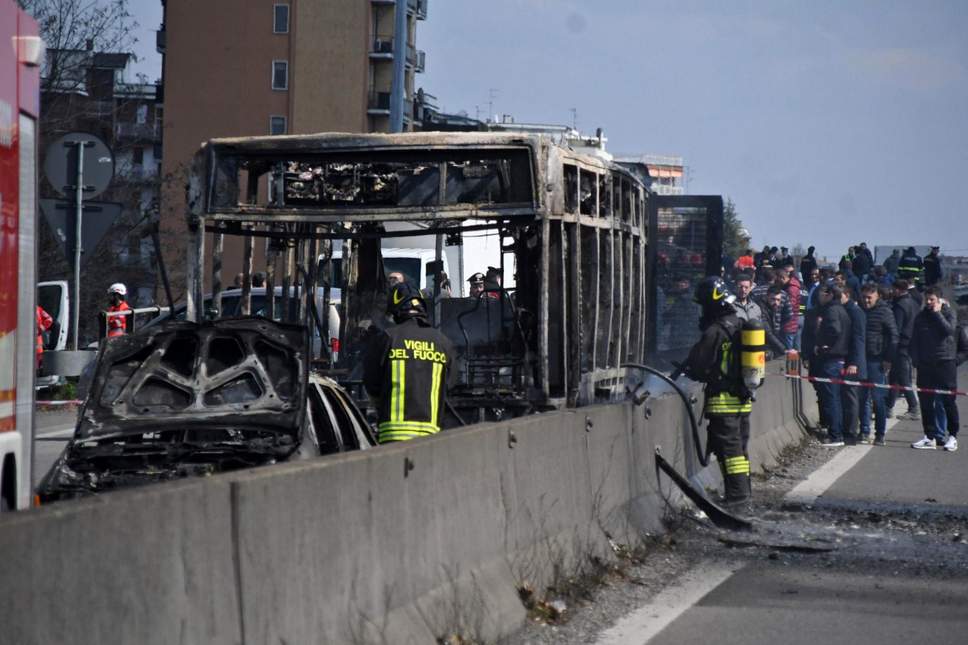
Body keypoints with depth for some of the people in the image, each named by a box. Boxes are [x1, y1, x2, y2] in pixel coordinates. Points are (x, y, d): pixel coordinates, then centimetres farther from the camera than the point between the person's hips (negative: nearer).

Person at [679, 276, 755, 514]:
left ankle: (737, 499, -7)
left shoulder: (714, 332, -16)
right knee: (740, 448, 15)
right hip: (744, 398, 8)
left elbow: (698, 365, -13)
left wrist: (684, 369, 7)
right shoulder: (741, 325, 10)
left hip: (723, 400, -8)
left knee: (728, 449, -5)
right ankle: (744, 495, 20)